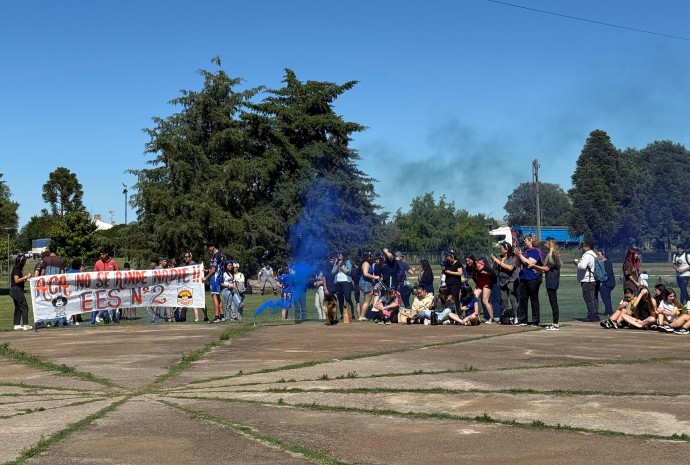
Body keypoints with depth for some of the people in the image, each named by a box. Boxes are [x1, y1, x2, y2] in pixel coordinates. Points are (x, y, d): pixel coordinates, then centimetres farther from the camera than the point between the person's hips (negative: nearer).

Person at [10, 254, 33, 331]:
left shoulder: (17, 268, 15)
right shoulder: (16, 268, -13)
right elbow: (16, 280, -22)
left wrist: (25, 278, 13)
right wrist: (26, 277, -18)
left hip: (14, 290, 10)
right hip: (17, 290, -10)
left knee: (18, 307, 13)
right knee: (24, 307, -9)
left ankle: (17, 325, 17)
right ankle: (25, 325, -10)